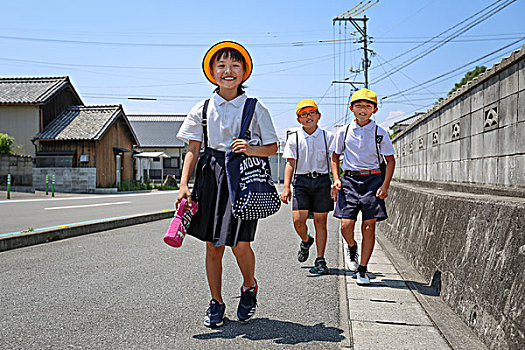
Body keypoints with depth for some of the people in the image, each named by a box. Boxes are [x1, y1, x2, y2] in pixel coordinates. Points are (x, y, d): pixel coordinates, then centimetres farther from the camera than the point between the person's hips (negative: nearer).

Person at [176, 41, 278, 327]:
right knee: (213, 245, 6)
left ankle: (249, 286, 24)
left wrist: (250, 149, -13)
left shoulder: (255, 108, 3)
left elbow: (272, 147, 8)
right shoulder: (202, 109, 8)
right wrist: (184, 185, -4)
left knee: (240, 244, -8)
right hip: (211, 175, 2)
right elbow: (192, 149, 6)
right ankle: (216, 303, 22)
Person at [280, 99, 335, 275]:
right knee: (298, 220, -8)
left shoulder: (328, 137, 3)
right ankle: (306, 241, 27)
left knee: (320, 221, 1)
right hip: (301, 181, 0)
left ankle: (320, 260, 11)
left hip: (322, 181, 0)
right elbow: (290, 163, 1)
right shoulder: (294, 138, 3)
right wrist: (286, 187, -7)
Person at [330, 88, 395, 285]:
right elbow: (335, 157, 14)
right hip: (349, 180, 1)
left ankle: (362, 270, 9)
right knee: (346, 226, -9)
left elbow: (390, 160, 8)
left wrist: (385, 186, -4)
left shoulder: (380, 133, 2)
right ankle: (352, 248, 27)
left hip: (373, 179, 0)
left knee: (369, 227, -3)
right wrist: (336, 179, 0)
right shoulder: (344, 132, 4)